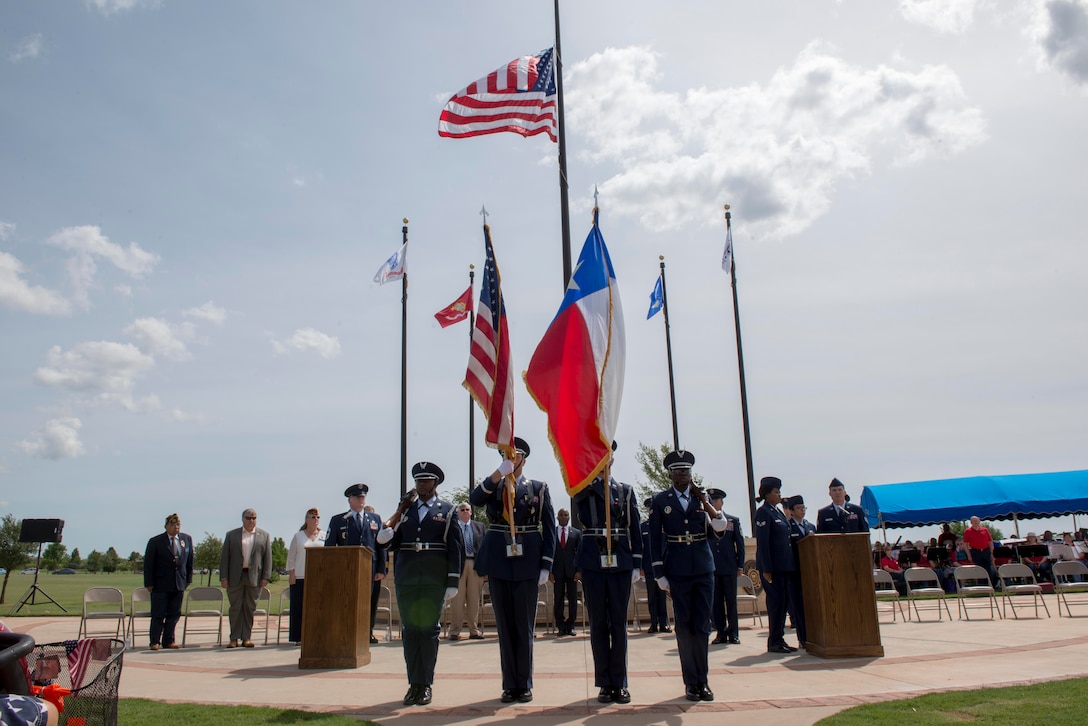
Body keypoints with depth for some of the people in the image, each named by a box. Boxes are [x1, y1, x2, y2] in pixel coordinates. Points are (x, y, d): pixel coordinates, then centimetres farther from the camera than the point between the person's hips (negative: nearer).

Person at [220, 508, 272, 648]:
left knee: (250, 608, 3)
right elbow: (224, 557, 6)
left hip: (254, 577, 0)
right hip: (235, 577, 0)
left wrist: (265, 577, -3)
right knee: (235, 608, 3)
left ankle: (246, 638, 9)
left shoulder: (264, 535, 9)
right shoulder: (231, 535, 10)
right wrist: (223, 577, -3)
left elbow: (268, 557, 6)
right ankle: (234, 638, 10)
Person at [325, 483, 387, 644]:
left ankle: (368, 632, 19)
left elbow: (382, 545, 10)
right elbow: (329, 547, 5)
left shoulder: (375, 519, 14)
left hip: (371, 570, 2)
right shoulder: (337, 520, 8)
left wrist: (381, 570, 1)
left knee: (370, 603, 6)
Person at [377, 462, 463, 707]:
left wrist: (453, 582, -6)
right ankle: (413, 684, 14)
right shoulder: (405, 510, 13)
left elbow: (455, 548, 0)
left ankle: (425, 684, 8)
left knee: (429, 630, 0)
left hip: (434, 580, -3)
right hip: (406, 580, 3)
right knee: (410, 630, 5)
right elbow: (392, 542, 11)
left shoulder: (447, 511, 5)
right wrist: (386, 533, -11)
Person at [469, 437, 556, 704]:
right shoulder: (493, 485, 10)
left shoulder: (539, 488, 5)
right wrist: (499, 474, -21)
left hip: (527, 563, -1)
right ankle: (510, 684, 15)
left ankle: (524, 684, 14)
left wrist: (546, 565, -5)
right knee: (504, 625, 7)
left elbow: (549, 529, 2)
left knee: (524, 625, 4)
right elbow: (474, 499, -13)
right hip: (498, 562, 2)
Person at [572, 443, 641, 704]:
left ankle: (620, 683, 12)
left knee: (619, 623, 4)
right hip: (592, 562, -1)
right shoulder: (582, 489, 7)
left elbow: (635, 529, 7)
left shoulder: (626, 490, 10)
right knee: (598, 623, 4)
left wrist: (637, 564, 1)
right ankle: (605, 683, 12)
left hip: (620, 562, 1)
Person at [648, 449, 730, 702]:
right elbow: (655, 539, 1)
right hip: (677, 571, -2)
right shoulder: (660, 500, 2)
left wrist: (703, 500, -12)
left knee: (702, 625, 5)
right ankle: (691, 682, 12)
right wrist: (659, 574, -4)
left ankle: (702, 681, 15)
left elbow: (721, 527, -3)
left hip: (704, 569, 2)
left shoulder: (702, 497, 8)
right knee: (684, 626, 3)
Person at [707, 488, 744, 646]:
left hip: (729, 567, 0)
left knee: (731, 601, 2)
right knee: (716, 602, 3)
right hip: (711, 567, 0)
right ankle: (721, 633, 10)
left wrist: (740, 565, 1)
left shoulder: (734, 520, 9)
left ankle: (733, 633, 9)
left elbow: (740, 543, 6)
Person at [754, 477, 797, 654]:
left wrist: (790, 563, 16)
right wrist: (766, 569, -19)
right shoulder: (763, 512, -10)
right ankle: (774, 642, 1)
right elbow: (762, 542, -15)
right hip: (772, 565, -9)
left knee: (783, 601, 10)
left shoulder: (778, 512, 17)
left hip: (783, 565, 9)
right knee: (776, 601, -6)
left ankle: (779, 639, 17)